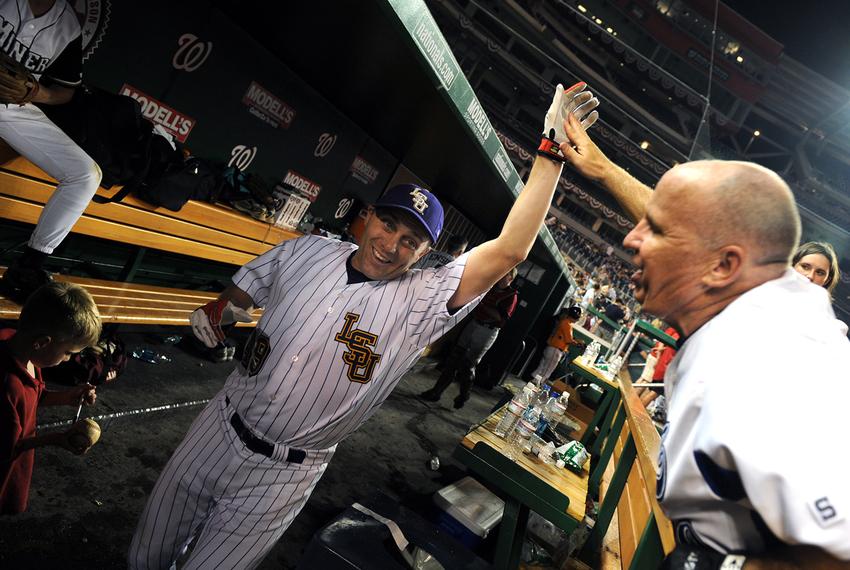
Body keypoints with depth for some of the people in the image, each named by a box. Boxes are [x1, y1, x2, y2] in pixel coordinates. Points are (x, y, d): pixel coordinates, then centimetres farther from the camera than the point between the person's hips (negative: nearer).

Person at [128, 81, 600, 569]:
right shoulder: (308, 251, -5)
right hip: (218, 432, 4)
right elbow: (239, 296, 12)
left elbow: (509, 251, -28)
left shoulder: (420, 302, -18)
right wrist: (215, 313, -10)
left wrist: (552, 150, -30)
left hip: (282, 477, -3)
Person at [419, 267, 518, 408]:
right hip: (474, 324, 6)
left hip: (488, 331, -6)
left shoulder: (511, 295, -6)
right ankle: (436, 392, 8)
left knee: (468, 365, -3)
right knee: (454, 357, 3)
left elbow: (502, 318, -16)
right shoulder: (491, 286, 11)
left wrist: (483, 305, -17)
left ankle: (463, 396, 18)